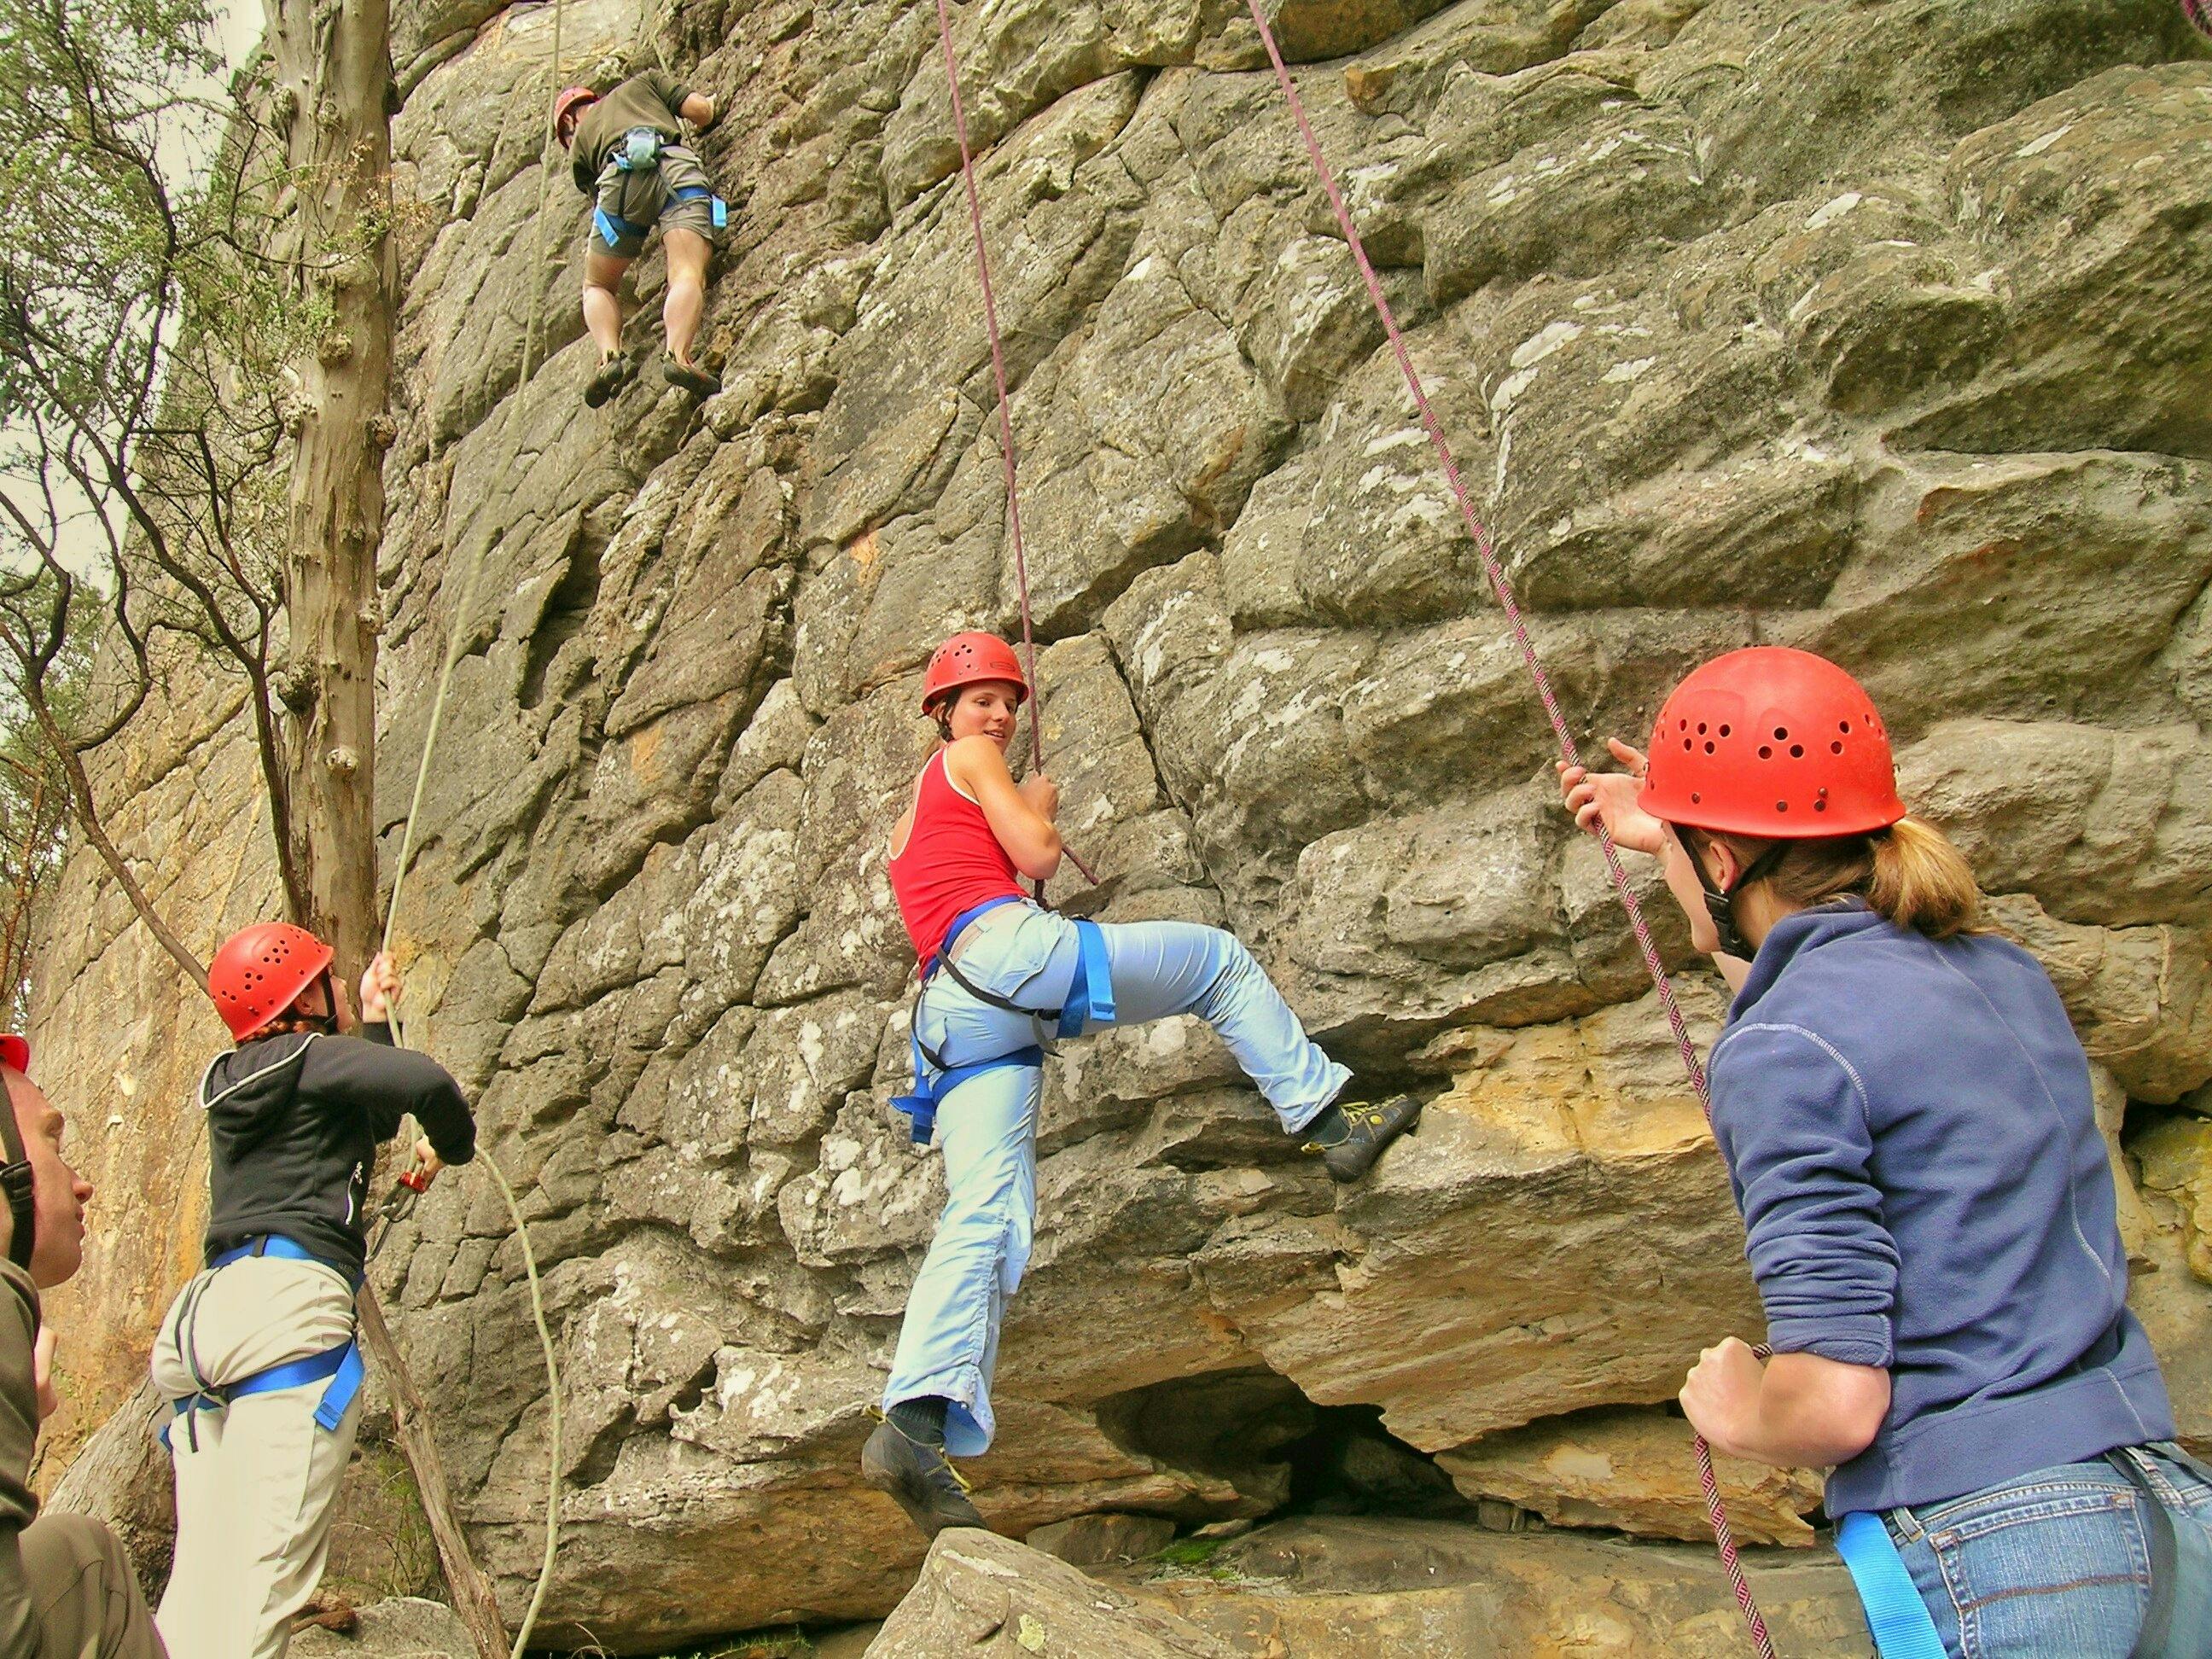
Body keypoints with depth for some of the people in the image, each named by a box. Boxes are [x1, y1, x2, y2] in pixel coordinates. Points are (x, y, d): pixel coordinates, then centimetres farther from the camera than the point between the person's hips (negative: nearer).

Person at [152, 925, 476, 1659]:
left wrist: (373, 1020, 45)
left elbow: (375, 1117, 40)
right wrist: (451, 1146, 6)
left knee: (202, 1571, 5)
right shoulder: (306, 1056, 2)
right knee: (261, 1572, -14)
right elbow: (424, 1082, -15)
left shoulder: (235, 1080, 26)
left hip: (209, 1312, 9)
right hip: (290, 1295, -9)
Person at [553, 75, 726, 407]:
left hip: (622, 176, 1)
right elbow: (700, 111, 25)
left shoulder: (579, 141, 35)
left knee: (597, 286, 16)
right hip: (677, 165, -1)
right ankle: (677, 354, -45)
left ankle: (610, 356, -11)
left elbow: (596, 199, 34)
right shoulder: (642, 82, 37)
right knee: (687, 276, -17)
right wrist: (711, 104, 47)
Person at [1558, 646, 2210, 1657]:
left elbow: (1836, 1402, -21)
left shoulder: (1783, 1053, -16)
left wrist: (1734, 1415, 2)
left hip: (1996, 1559, -8)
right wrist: (1670, 840, 38)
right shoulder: (2002, 971, 9)